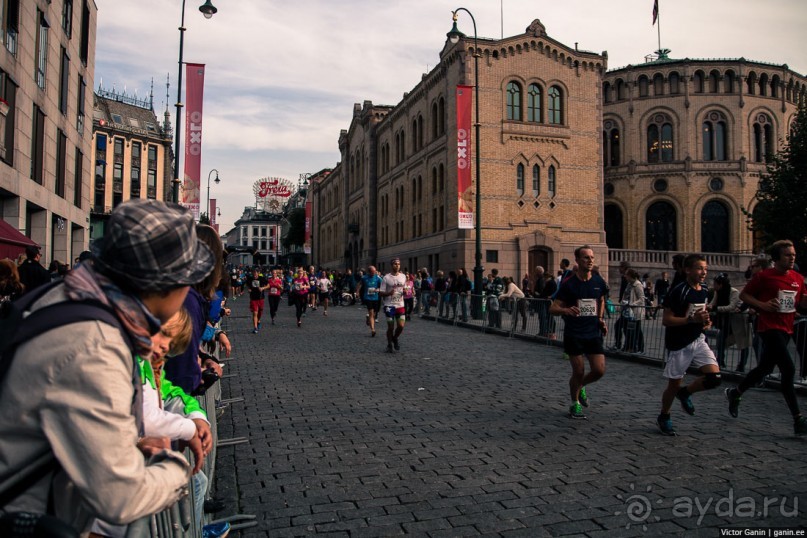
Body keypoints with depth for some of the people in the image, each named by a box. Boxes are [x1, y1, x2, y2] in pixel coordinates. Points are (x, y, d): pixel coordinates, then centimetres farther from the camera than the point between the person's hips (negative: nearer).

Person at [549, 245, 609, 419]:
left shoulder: (599, 281, 3)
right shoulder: (568, 284, -9)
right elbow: (553, 308, -9)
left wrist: (600, 319, 11)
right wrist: (566, 310, -30)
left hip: (593, 333, 4)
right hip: (573, 334, -4)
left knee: (599, 370, -4)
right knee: (579, 371, 0)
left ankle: (580, 386, 28)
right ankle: (575, 404, 24)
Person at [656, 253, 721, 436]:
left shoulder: (704, 290, 6)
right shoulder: (678, 291, -17)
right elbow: (666, 320, -18)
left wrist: (706, 321, 3)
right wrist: (692, 319, -26)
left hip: (698, 340, 6)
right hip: (679, 345, -6)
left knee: (714, 378, -10)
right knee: (674, 385, 5)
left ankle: (685, 393, 18)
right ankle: (664, 417, 29)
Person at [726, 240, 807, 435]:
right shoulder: (764, 276, -9)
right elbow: (743, 295, -3)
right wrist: (763, 305, -17)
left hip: (786, 329, 7)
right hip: (770, 328, -7)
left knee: (765, 368, 16)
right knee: (789, 369, -15)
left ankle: (735, 393, 37)